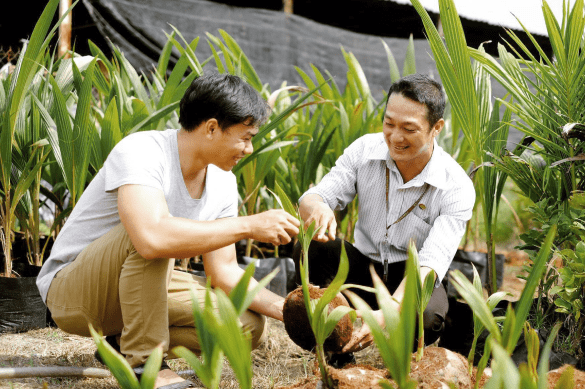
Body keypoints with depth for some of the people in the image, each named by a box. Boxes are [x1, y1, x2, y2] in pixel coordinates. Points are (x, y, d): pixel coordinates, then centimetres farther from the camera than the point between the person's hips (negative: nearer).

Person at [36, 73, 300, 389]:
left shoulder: (222, 182, -3)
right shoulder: (140, 152, -27)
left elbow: (224, 271, 0)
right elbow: (152, 238, -46)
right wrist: (249, 225, -38)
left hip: (141, 284, 8)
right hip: (71, 290, -7)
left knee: (248, 325, -7)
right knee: (149, 236, -37)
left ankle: (125, 343, 4)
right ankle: (142, 363, -22)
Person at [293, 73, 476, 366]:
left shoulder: (457, 188, -19)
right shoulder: (364, 150, -9)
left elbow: (431, 263, -29)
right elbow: (311, 199, -13)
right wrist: (318, 210, -41)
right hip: (363, 269, 3)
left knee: (426, 317, -37)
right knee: (311, 246, -28)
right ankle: (337, 351, -12)